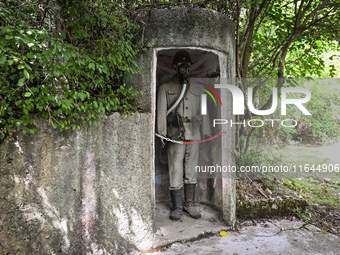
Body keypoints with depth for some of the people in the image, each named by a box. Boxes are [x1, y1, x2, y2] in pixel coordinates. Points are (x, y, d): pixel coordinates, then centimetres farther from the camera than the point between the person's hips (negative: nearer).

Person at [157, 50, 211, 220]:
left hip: (193, 136, 4)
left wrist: (207, 133, 14)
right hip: (175, 136, -3)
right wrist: (162, 134, -9)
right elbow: (161, 112, 0)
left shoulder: (195, 91, 19)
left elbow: (201, 115, 20)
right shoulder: (165, 88, 7)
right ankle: (177, 207, 9)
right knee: (175, 172, -2)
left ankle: (189, 204, 19)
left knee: (191, 172, 8)